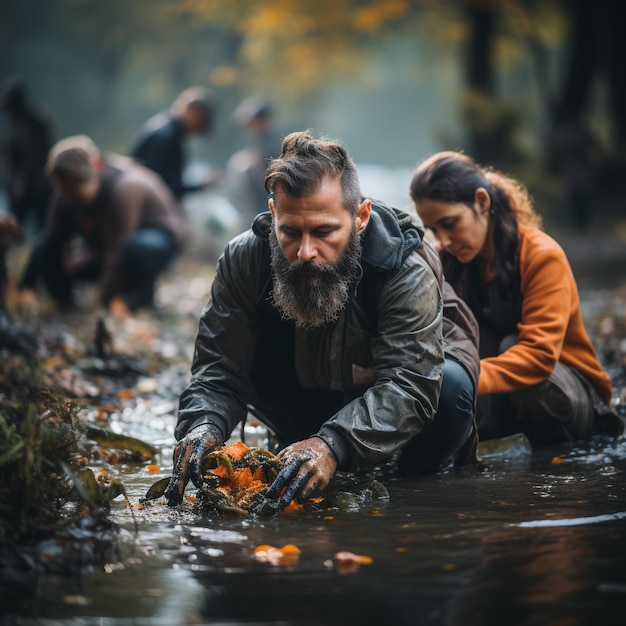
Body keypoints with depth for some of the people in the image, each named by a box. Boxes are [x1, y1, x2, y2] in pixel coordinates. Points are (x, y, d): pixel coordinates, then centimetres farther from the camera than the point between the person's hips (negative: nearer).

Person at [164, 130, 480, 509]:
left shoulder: (408, 272, -37)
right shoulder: (245, 260, -26)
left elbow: (408, 385, -46)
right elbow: (220, 366, -25)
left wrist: (332, 445, -63)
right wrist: (202, 426, -49)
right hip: (311, 381, 3)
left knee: (450, 388, -36)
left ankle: (426, 464, -2)